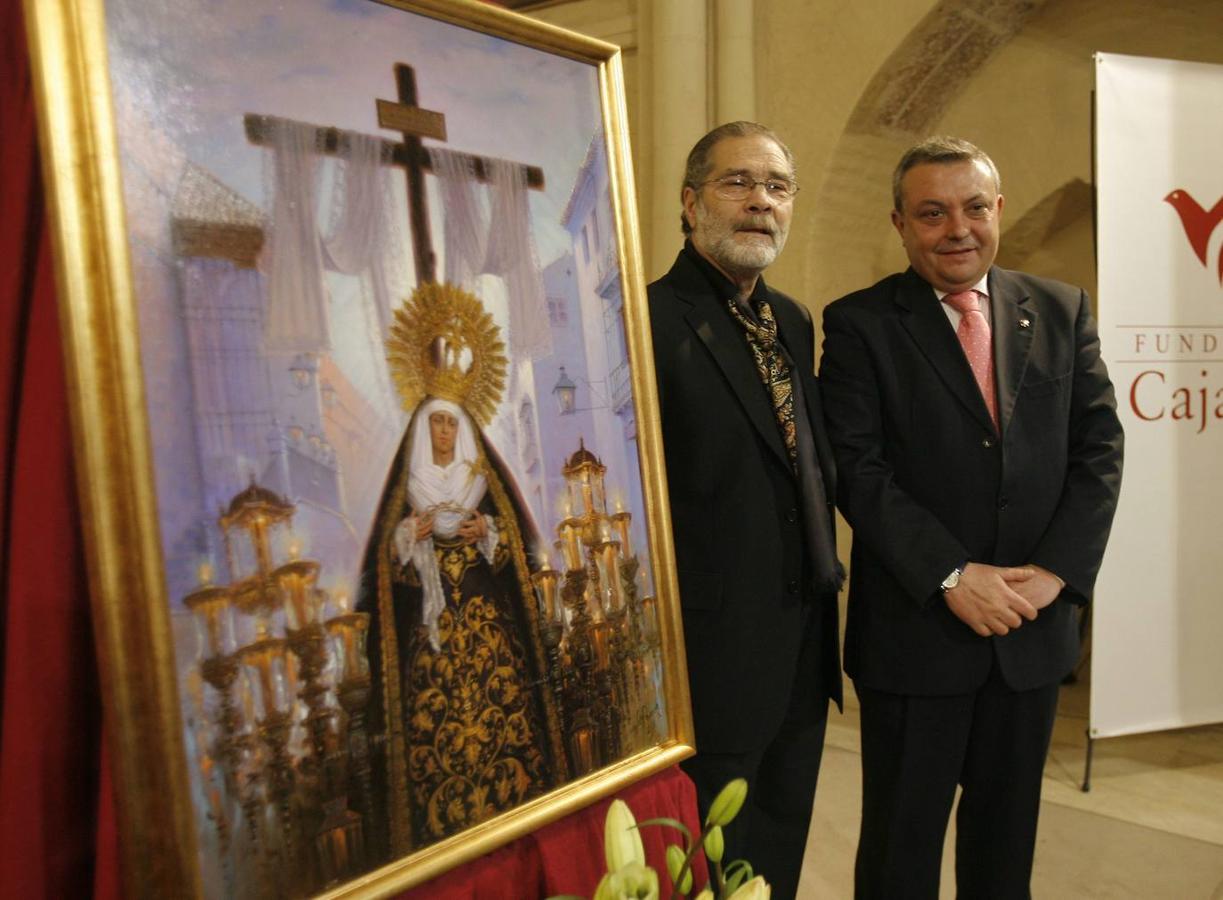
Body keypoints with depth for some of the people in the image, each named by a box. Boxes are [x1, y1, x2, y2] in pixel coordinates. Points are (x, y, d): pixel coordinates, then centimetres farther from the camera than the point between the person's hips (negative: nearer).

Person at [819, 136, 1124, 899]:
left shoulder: (1062, 311, 7)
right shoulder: (860, 324, -5)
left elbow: (1100, 447, 3)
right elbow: (857, 469, -12)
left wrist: (1054, 570, -9)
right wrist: (952, 577, -18)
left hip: (1035, 628, 4)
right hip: (916, 630, -3)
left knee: (1006, 838, 20)